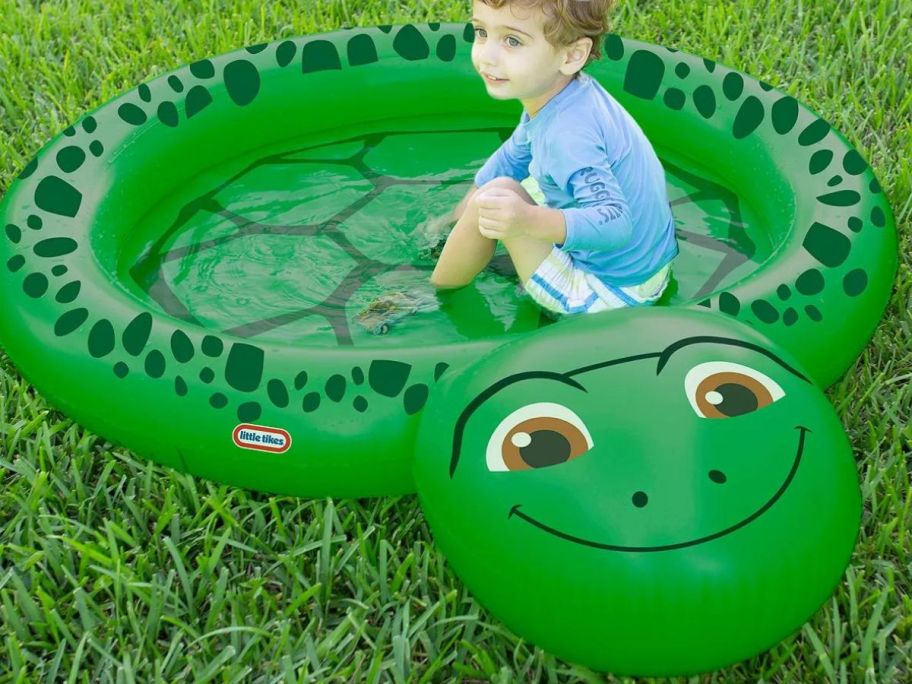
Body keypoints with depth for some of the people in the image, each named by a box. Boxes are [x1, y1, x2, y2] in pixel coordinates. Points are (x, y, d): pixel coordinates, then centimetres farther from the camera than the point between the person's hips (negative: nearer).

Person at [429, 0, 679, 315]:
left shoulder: (567, 135, -31)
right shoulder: (553, 92, -1)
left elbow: (617, 223, -39)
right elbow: (513, 156, 18)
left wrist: (530, 221, -52)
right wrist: (455, 218, 24)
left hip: (606, 293, -10)